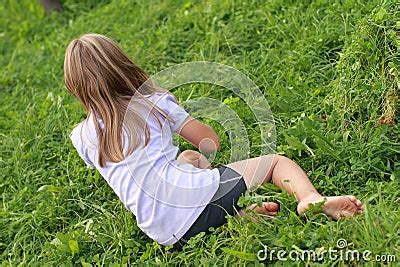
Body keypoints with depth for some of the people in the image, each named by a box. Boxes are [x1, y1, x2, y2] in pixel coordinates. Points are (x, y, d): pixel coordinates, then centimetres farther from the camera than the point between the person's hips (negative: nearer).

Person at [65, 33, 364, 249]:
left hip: (167, 235, 3)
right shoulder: (154, 100, 6)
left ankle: (245, 215, -1)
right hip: (195, 195, -2)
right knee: (276, 161, 14)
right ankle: (311, 197, -19)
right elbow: (211, 142, 10)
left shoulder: (82, 137, 11)